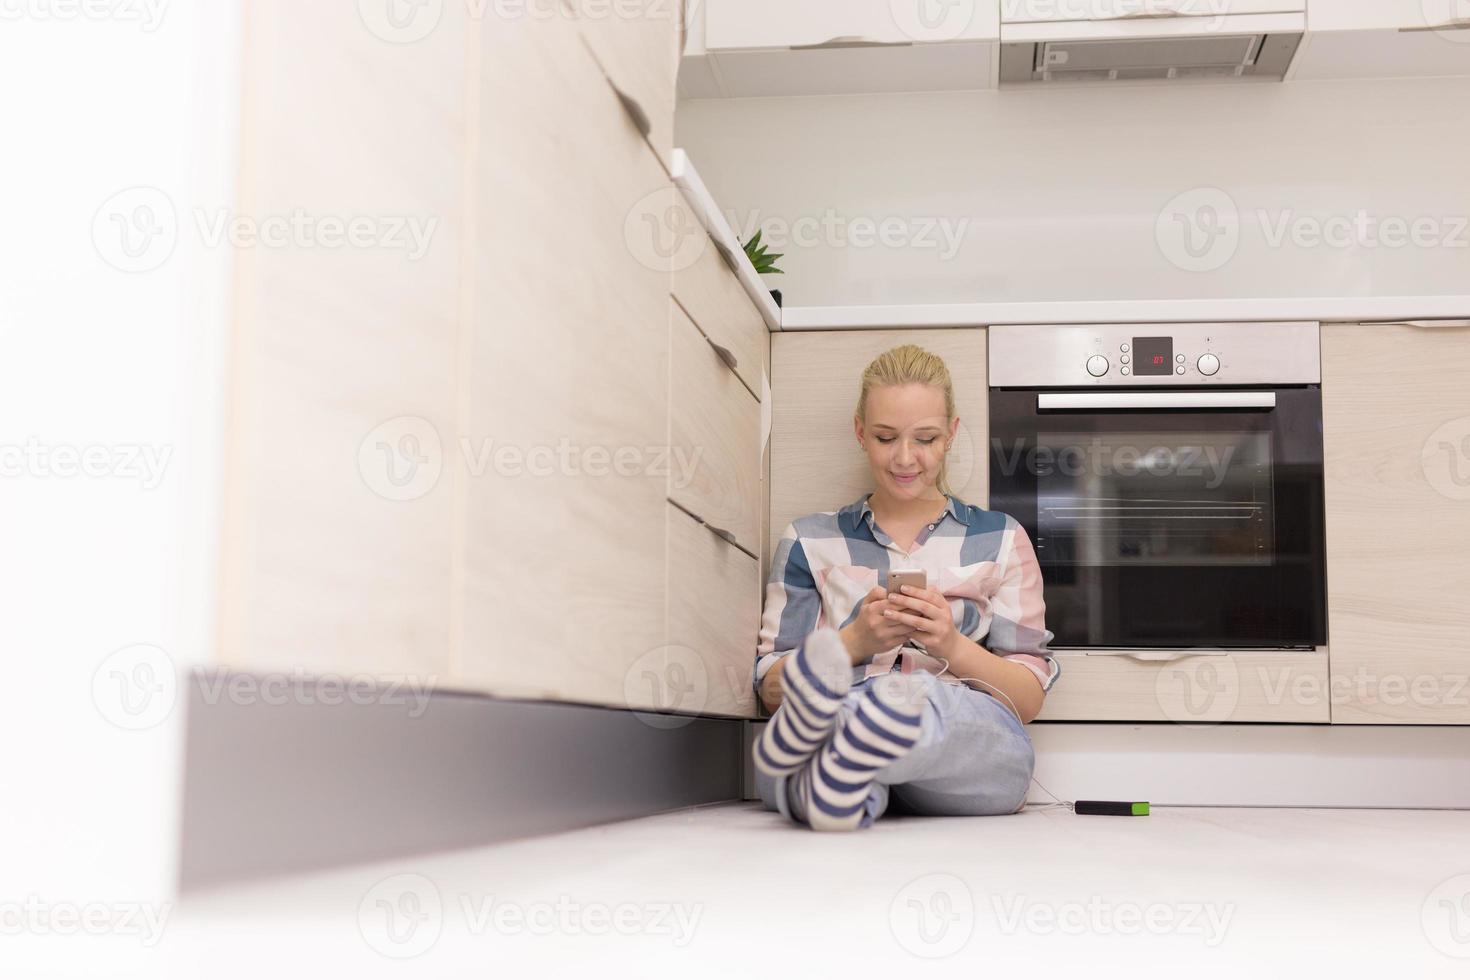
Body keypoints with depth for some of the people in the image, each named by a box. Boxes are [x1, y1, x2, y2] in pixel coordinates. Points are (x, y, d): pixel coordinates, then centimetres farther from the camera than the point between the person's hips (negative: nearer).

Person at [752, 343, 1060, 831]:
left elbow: (1030, 698, 12)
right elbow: (771, 689, 11)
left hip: (973, 743, 0)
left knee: (912, 695, -40)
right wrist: (854, 642, -9)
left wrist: (952, 646, -9)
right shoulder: (809, 540, 19)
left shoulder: (1000, 538, 19)